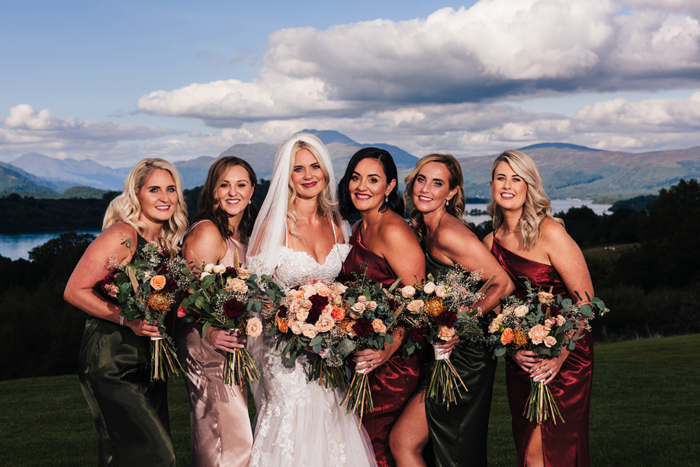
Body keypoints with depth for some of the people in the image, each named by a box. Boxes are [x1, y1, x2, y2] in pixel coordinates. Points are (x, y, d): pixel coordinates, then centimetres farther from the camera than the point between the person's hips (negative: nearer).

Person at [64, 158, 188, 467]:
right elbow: (74, 291, -15)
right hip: (111, 362, -8)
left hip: (148, 364, 8)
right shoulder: (122, 236, -12)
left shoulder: (167, 243, 13)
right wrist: (129, 320, -21)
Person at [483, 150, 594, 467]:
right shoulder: (491, 242, 7)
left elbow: (585, 299, -12)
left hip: (566, 353, -6)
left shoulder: (550, 233, -11)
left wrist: (559, 355, -18)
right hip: (520, 360, 6)